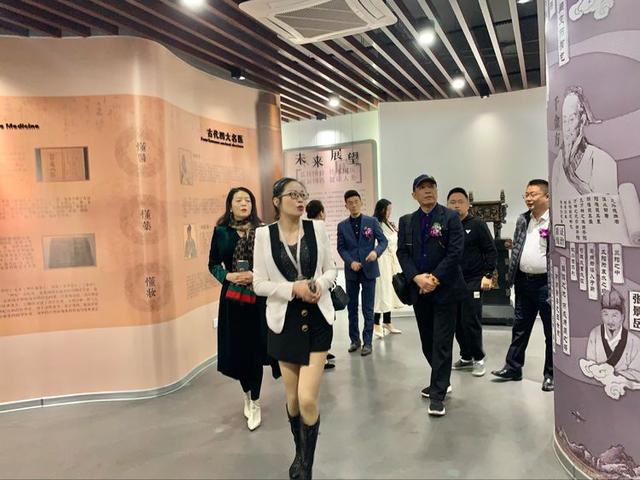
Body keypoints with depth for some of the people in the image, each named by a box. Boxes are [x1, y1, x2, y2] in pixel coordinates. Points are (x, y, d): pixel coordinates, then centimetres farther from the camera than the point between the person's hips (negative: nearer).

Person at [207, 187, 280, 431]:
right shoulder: (221, 231, 2)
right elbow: (213, 264, 6)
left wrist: (256, 276, -16)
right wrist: (228, 276, -11)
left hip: (257, 297, -1)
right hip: (231, 297, 1)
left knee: (255, 349, 2)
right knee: (235, 349, 7)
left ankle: (255, 402, 19)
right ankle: (247, 394, 34)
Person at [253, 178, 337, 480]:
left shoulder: (317, 228, -1)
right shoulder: (264, 234, -4)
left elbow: (330, 270, 7)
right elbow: (259, 284, -4)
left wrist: (320, 283, -14)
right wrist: (293, 289, -17)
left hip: (317, 318, 0)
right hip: (284, 320, 0)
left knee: (308, 399, -6)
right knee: (293, 398, 14)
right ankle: (300, 453, 43)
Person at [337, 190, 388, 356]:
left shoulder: (372, 221, 1)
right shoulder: (342, 226, 5)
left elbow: (383, 240, 0)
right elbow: (341, 248, 3)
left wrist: (376, 251, -21)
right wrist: (351, 262, -13)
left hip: (369, 269, -2)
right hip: (351, 271, 2)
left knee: (368, 309, 1)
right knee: (352, 308, 10)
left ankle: (367, 342, 10)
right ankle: (355, 340, 24)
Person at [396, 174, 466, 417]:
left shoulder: (450, 217, -3)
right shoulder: (406, 221, 9)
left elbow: (455, 252, -10)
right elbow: (402, 253, 3)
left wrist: (435, 279, -16)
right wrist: (417, 278, -12)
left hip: (445, 288, -4)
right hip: (418, 290, 4)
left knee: (442, 342, -2)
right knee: (427, 342, 14)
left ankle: (438, 395, 5)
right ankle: (441, 382, 33)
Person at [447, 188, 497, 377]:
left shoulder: (477, 225, -3)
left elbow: (491, 251, -4)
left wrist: (488, 275, -10)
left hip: (473, 281, -4)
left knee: (471, 321, -3)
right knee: (457, 322, 9)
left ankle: (478, 359, 13)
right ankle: (466, 357, 24)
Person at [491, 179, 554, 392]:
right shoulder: (522, 220, 9)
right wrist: (511, 277, 9)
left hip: (546, 283, -6)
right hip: (524, 281, 6)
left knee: (551, 331, 8)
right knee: (520, 328, 15)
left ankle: (551, 374, 21)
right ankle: (513, 367, 25)